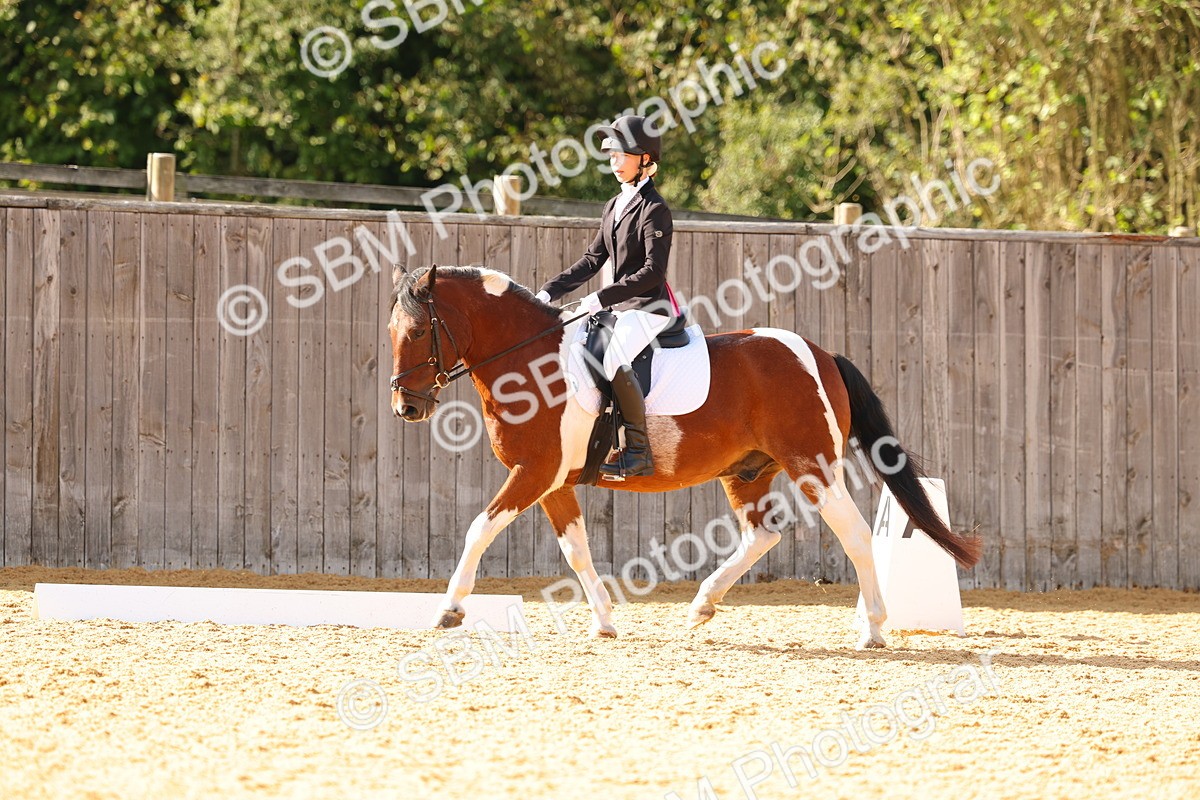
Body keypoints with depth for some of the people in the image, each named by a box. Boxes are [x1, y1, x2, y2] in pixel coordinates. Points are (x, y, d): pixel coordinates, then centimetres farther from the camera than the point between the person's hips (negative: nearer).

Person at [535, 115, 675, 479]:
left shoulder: (654, 209, -12)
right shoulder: (614, 206, 15)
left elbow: (653, 271, -19)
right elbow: (593, 259, 17)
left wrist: (603, 297, -23)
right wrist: (551, 290, 6)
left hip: (648, 308, -10)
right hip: (619, 307, 10)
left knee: (614, 357, -33)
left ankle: (638, 452, -30)